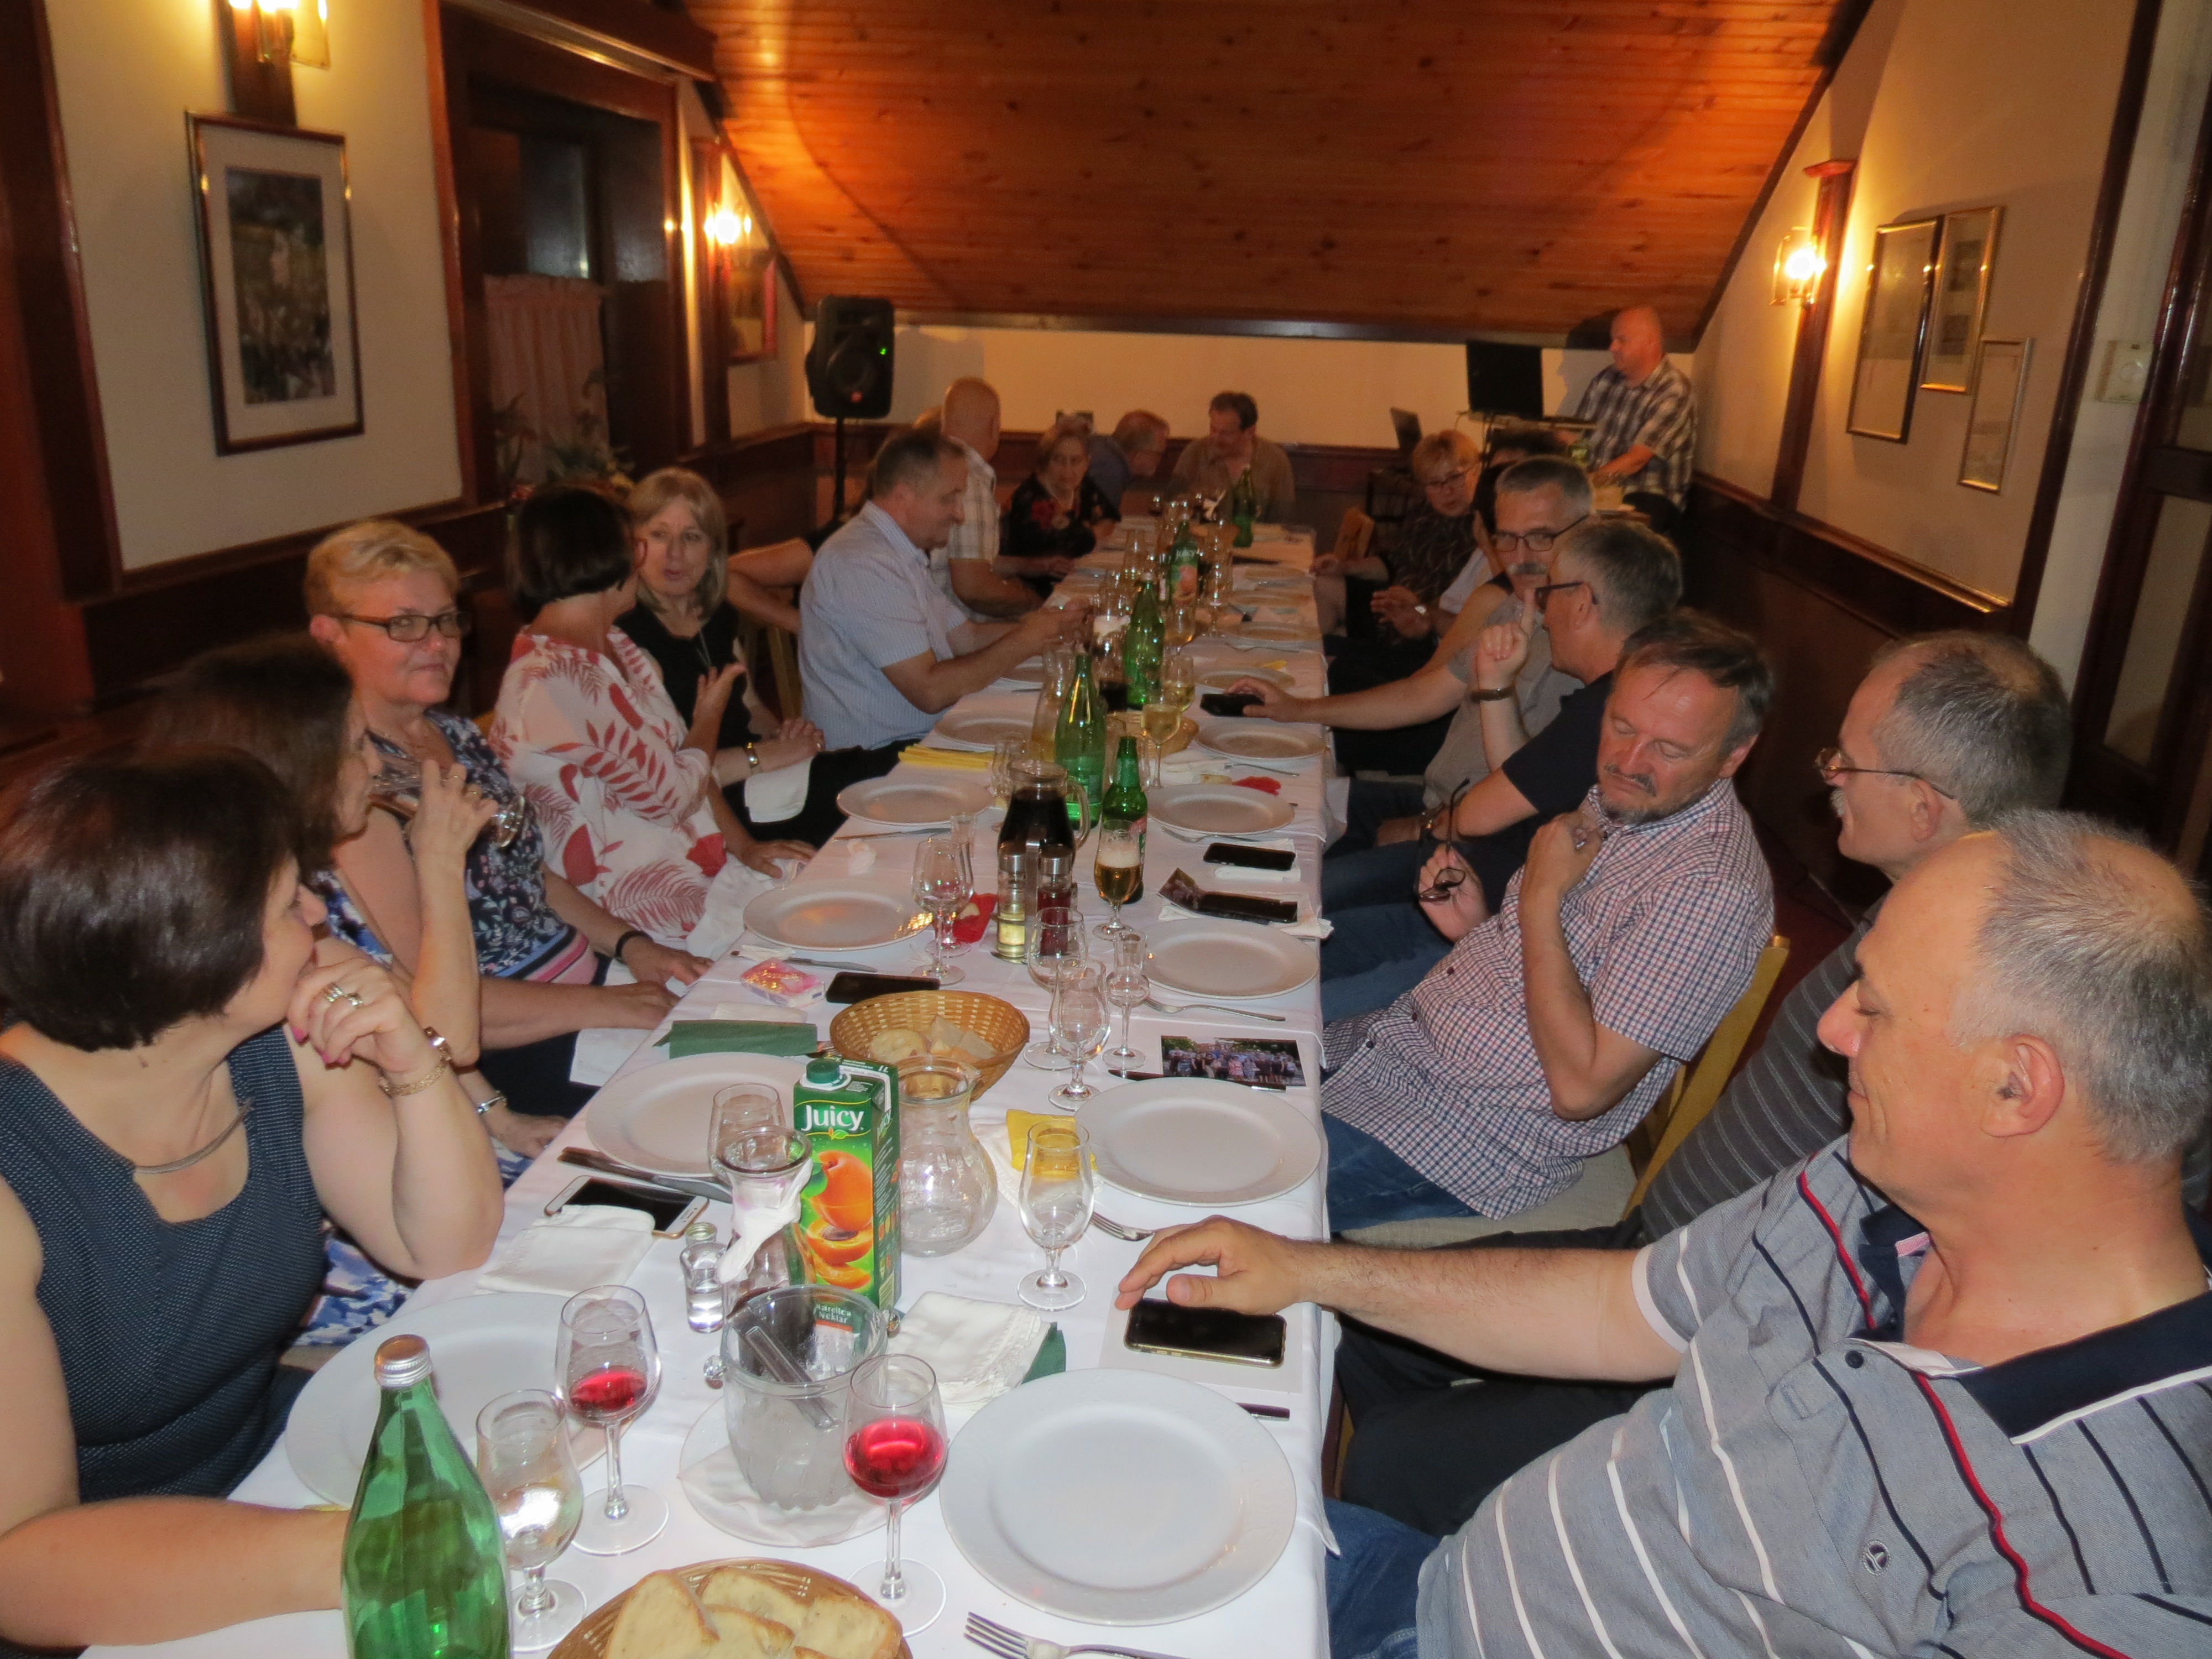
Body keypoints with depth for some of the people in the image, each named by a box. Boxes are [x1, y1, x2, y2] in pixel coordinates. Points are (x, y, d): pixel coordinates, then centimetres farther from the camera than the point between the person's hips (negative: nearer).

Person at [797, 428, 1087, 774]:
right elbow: (930, 691, -23)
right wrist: (1021, 642, -14)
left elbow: (965, 636, 17)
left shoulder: (903, 554, 14)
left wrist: (1041, 626, 1)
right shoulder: (861, 564, -20)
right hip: (872, 766, -10)